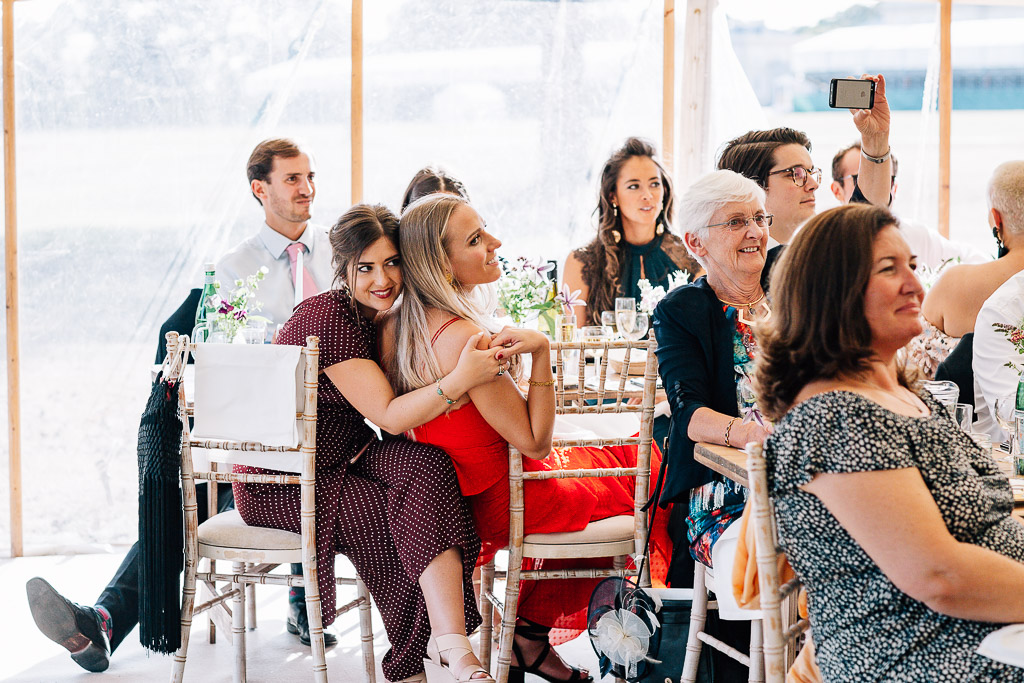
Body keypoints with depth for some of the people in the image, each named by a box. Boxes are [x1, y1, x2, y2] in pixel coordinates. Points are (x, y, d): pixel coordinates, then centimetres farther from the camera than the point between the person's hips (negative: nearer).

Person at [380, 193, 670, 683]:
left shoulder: (398, 326, -3)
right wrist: (541, 351, -31)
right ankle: (531, 632, 28)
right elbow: (535, 442, -25)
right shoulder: (464, 338, -31)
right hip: (502, 504, -8)